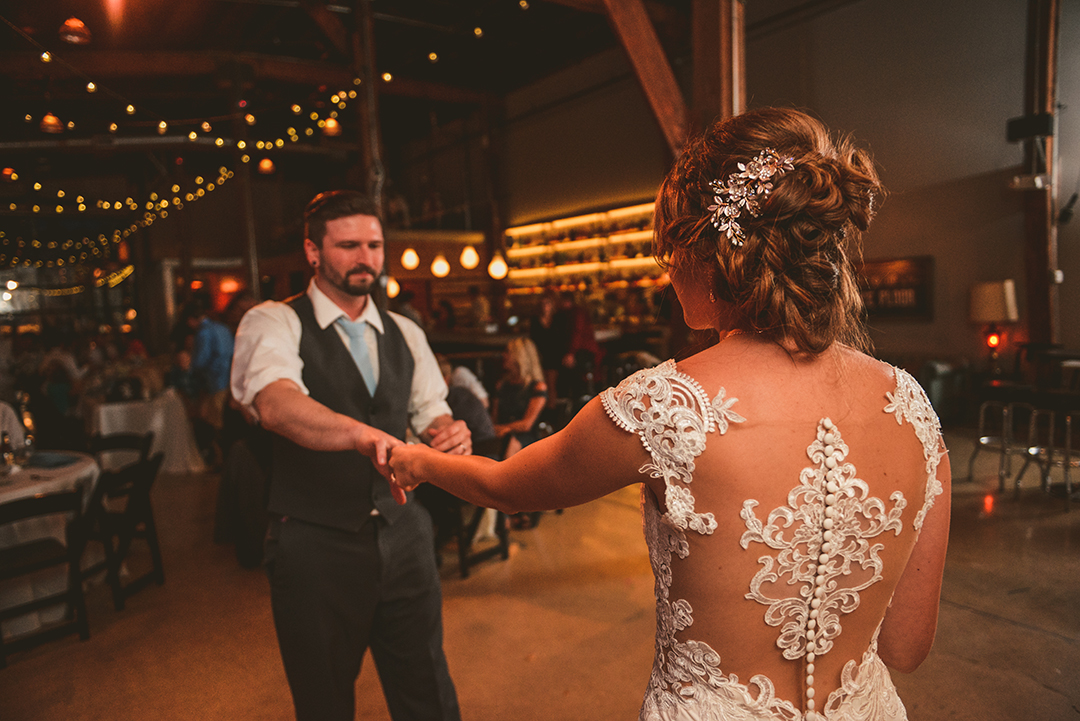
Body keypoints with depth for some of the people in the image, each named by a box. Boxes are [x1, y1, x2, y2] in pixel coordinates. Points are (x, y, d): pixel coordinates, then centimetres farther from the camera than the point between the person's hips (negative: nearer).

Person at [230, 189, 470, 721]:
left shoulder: (405, 334, 10)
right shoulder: (273, 323, -8)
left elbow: (432, 413, 11)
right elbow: (275, 403, -28)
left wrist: (450, 435, -14)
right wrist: (364, 433, -46)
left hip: (402, 534, 4)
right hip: (315, 544, -4)